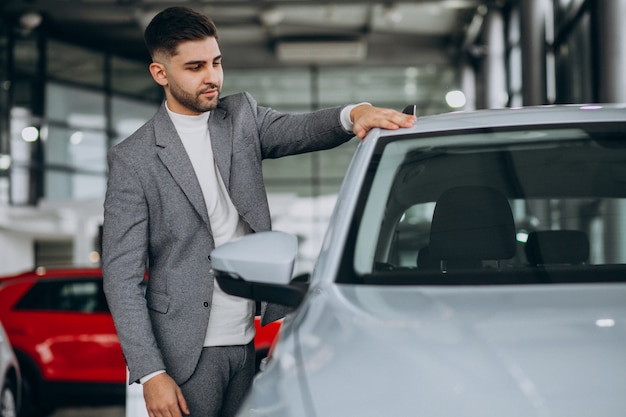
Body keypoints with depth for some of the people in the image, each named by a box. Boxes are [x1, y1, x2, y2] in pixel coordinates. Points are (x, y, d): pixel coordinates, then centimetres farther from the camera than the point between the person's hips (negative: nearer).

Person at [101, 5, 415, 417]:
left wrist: (354, 114, -30)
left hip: (251, 341, 4)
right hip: (186, 352, -4)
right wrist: (150, 373, -15)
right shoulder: (133, 158, -4)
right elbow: (121, 275, -7)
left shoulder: (242, 116, 11)